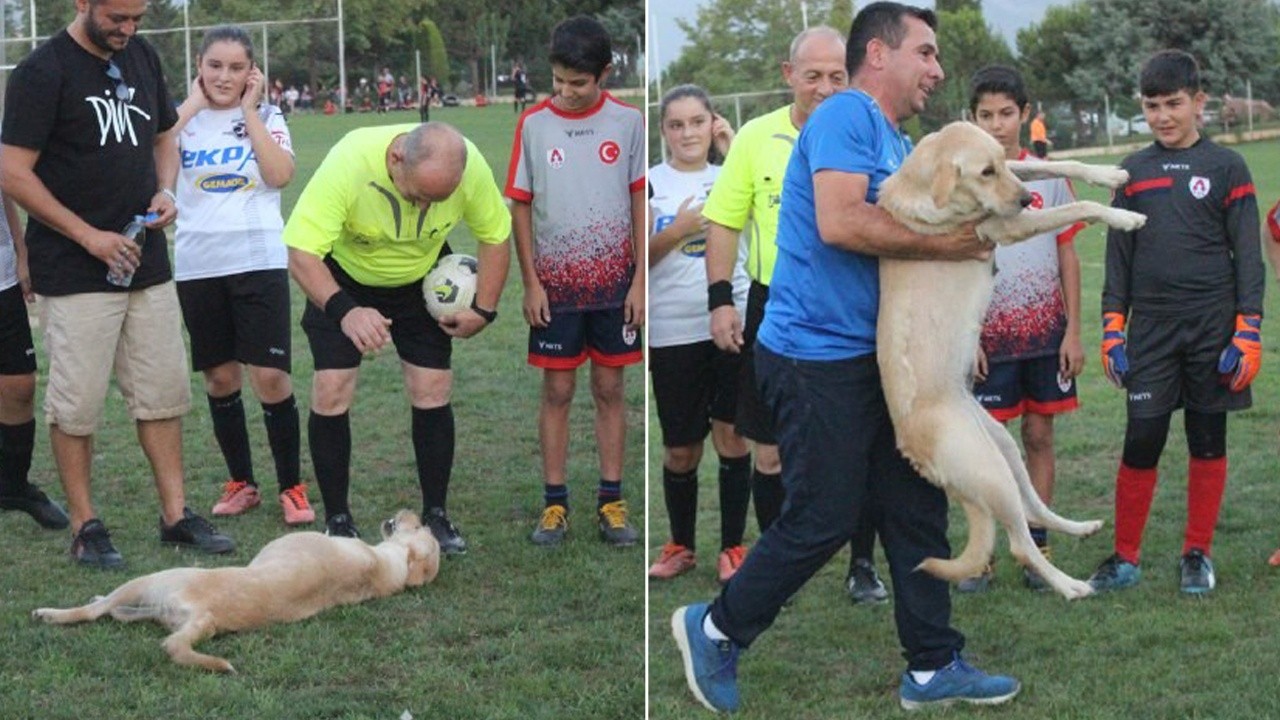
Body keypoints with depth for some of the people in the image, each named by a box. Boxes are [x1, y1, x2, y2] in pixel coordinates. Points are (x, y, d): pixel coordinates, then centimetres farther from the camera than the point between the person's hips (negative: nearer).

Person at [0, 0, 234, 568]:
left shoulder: (141, 57, 9)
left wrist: (164, 190, 1)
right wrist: (90, 237, -17)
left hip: (146, 263, 6)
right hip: (75, 273, -6)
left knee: (162, 395, 10)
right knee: (77, 405, 0)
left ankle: (176, 514, 19)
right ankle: (84, 526, 12)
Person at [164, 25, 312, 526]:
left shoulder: (267, 117, 4)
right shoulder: (182, 119, 6)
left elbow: (281, 175, -14)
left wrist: (248, 111, -8)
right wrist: (191, 108, -8)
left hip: (259, 260, -2)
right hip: (198, 265, 2)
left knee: (270, 376, -7)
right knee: (219, 377, 10)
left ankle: (291, 487, 6)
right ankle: (240, 484, 24)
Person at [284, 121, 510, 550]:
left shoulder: (471, 167, -27)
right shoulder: (348, 163, -37)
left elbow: (495, 236, -8)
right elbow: (301, 254, -38)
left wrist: (484, 310, -12)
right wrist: (344, 311, -52)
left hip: (422, 281, 2)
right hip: (341, 280, -2)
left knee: (433, 389, -4)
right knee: (331, 391, -11)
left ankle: (435, 516, 11)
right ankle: (337, 521, 3)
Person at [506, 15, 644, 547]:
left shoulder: (628, 122, -4)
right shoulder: (533, 124, -4)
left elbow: (640, 201, 1)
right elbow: (520, 206, 0)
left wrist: (640, 279, -3)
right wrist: (531, 282, -4)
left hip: (614, 283, 0)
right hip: (555, 284, 0)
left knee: (610, 389, 7)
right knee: (557, 391, 5)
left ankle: (611, 501, 15)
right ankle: (554, 503, 13)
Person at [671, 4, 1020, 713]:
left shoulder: (898, 143, 18)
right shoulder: (845, 116, -13)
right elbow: (839, 223, -27)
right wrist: (945, 242, -20)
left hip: (876, 356, 10)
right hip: (818, 356, -10)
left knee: (916, 508, 10)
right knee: (822, 520, -2)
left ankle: (933, 667, 19)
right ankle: (716, 630, 18)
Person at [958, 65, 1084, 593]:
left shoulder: (1048, 176, 4)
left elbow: (1067, 255, 6)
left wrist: (1073, 330, 1)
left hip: (1046, 332, 2)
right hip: (989, 335, -2)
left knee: (1039, 436, 6)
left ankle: (1037, 550, 13)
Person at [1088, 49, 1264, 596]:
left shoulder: (1226, 167, 1)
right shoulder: (1134, 171, 8)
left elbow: (1247, 255, -1)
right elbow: (1118, 255, 11)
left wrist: (1249, 332, -7)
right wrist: (1112, 330, 5)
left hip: (1213, 326, -1)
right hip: (1150, 326, 1)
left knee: (1208, 443, 5)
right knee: (1141, 443, -2)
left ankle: (1198, 554, 17)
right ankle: (1125, 558, 9)